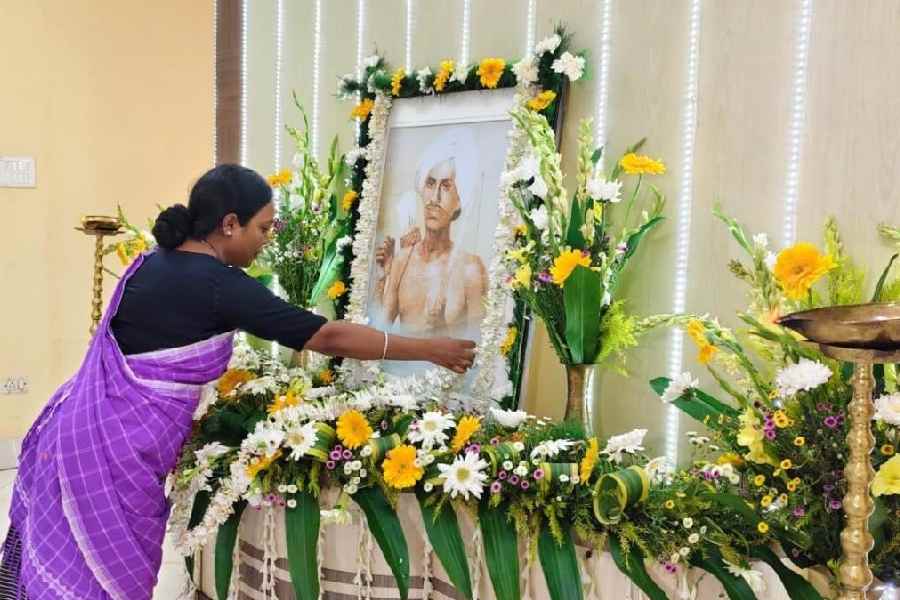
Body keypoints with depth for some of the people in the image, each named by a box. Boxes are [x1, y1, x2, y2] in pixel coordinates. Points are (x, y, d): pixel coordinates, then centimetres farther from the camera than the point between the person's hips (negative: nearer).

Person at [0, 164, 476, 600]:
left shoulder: (154, 263, 9)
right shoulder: (218, 285, -18)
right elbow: (327, 336, -16)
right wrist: (431, 350, -9)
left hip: (86, 428, 9)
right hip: (117, 448, -9)